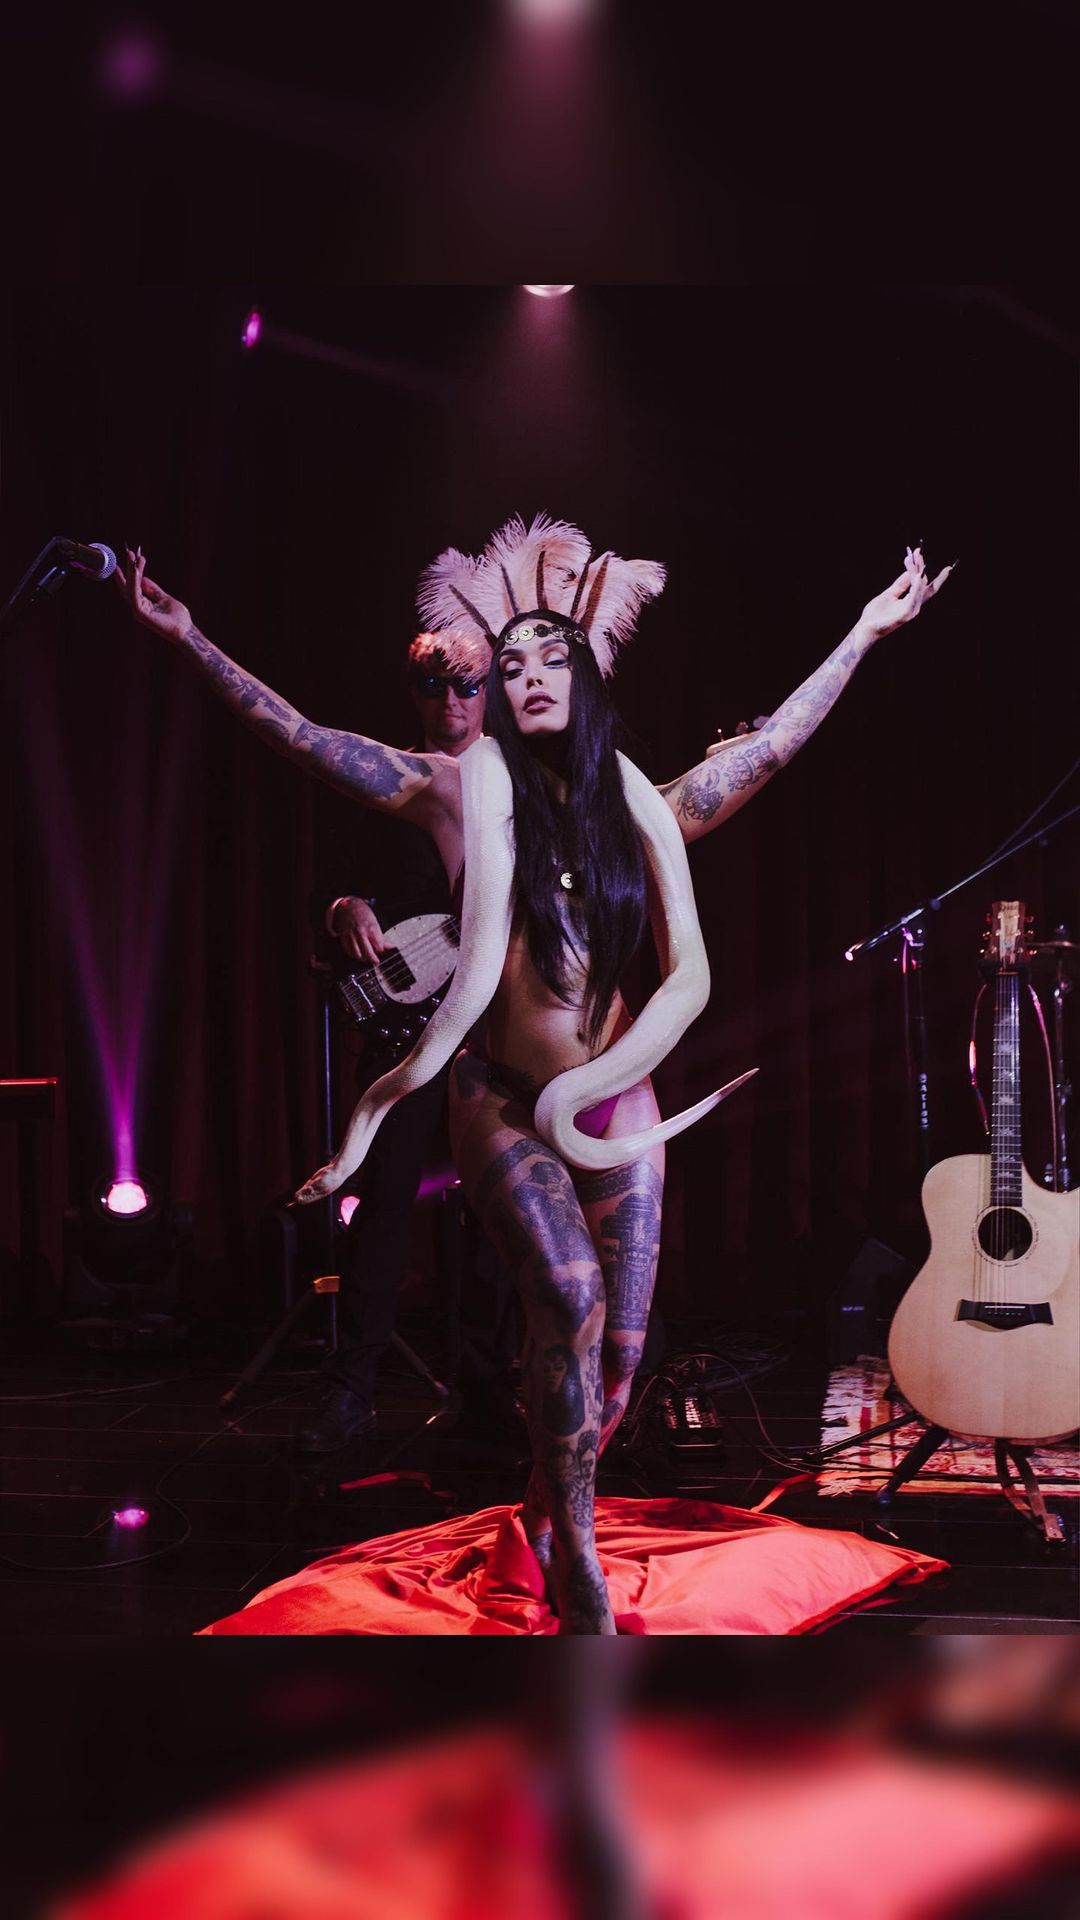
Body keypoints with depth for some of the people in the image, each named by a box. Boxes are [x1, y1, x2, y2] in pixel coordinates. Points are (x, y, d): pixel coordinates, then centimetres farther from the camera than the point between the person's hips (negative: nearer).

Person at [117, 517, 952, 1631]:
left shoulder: (641, 807, 4)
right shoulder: (474, 785, -4)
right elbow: (299, 736, -8)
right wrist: (187, 638, -16)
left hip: (616, 1107, 4)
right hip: (502, 1103, -3)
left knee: (617, 1357, 4)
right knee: (570, 1299, -26)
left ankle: (545, 1517, 32)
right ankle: (575, 1560, -12)